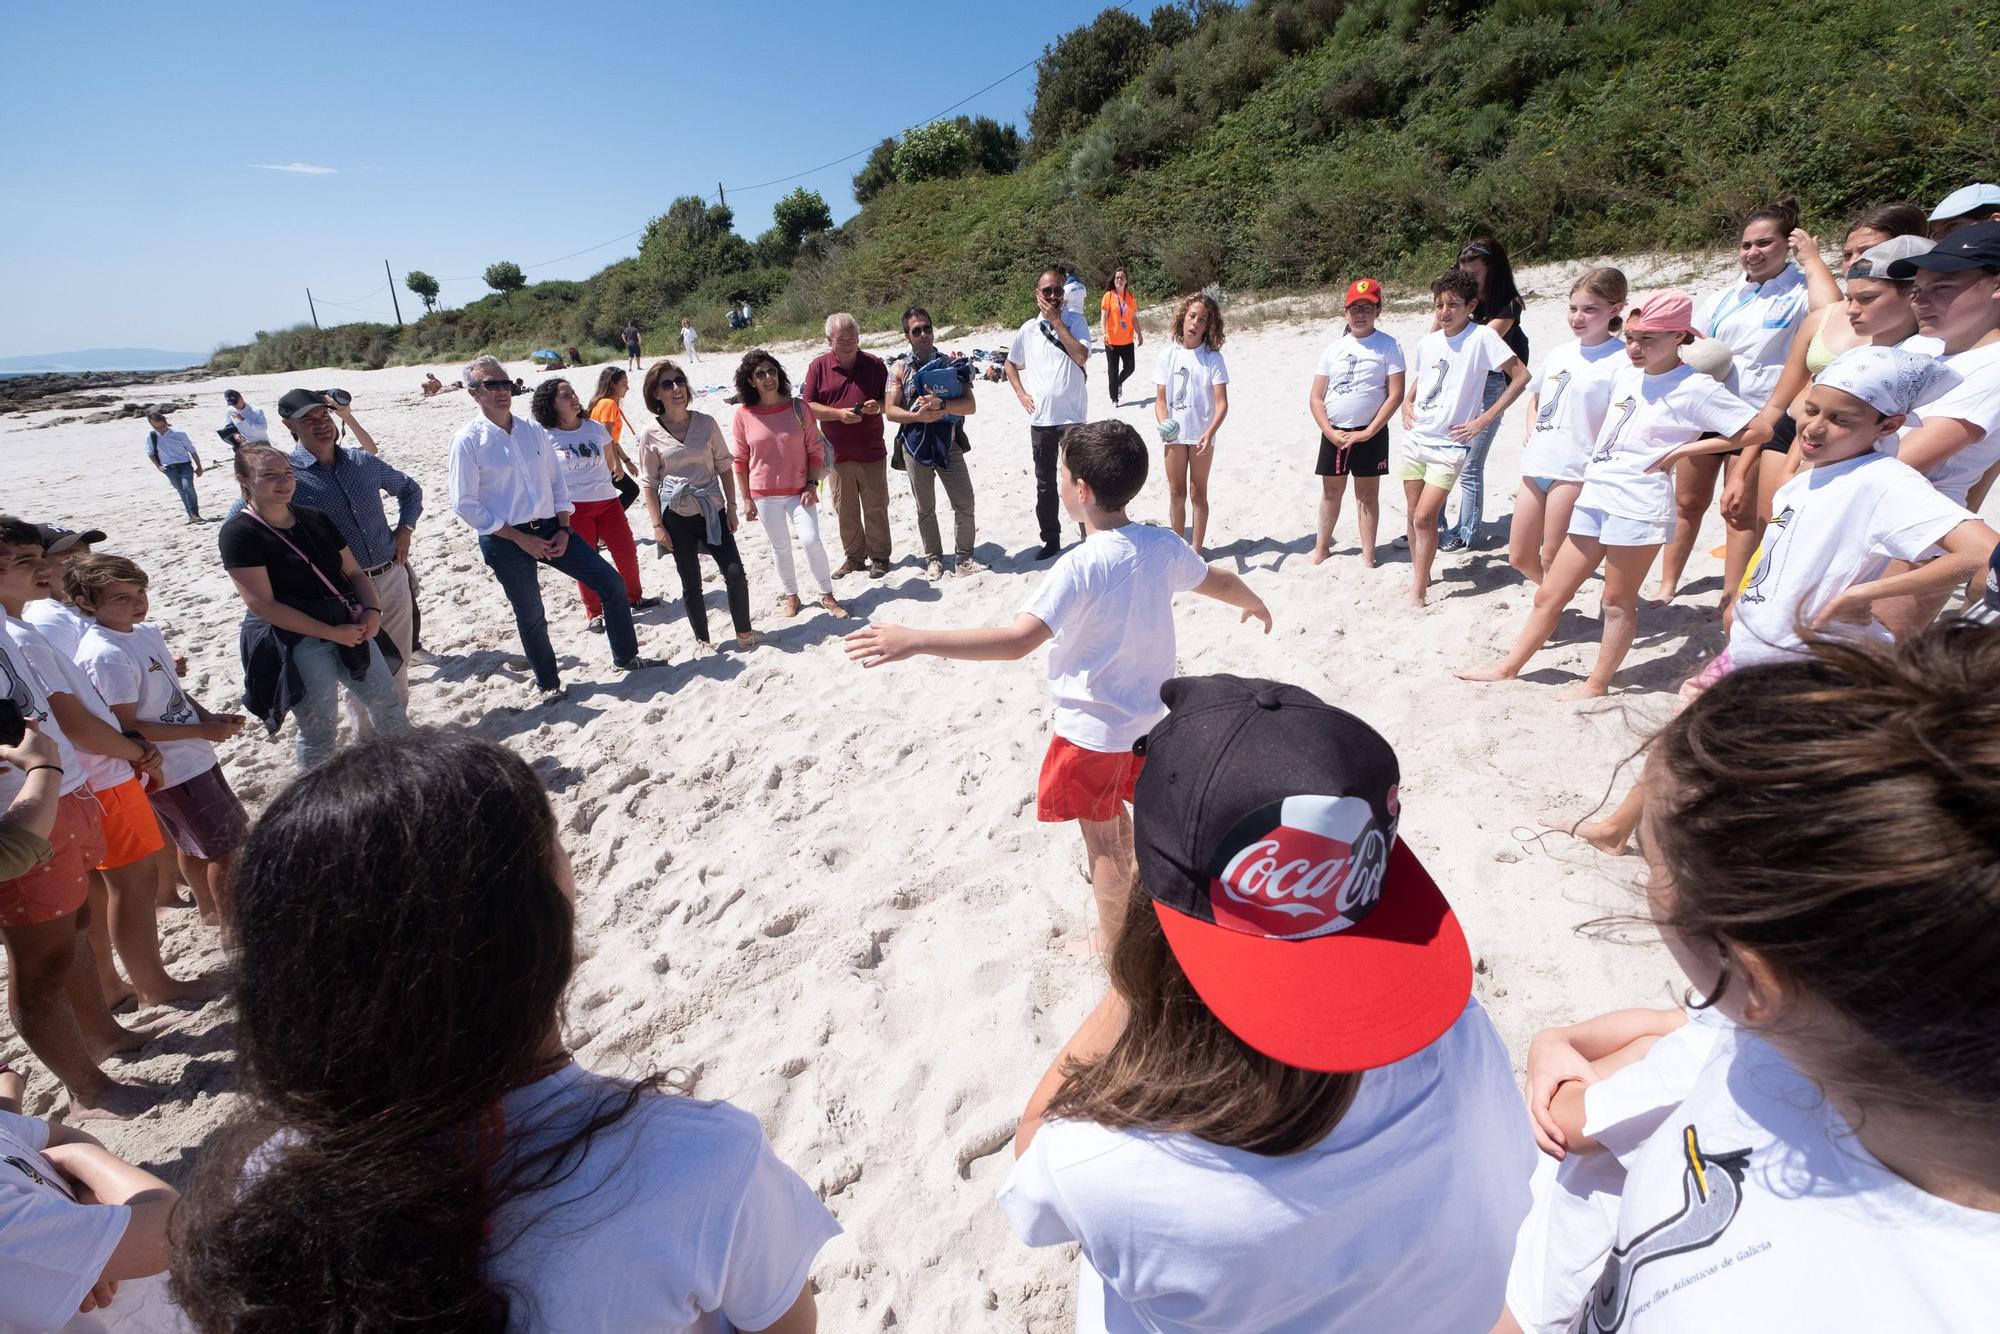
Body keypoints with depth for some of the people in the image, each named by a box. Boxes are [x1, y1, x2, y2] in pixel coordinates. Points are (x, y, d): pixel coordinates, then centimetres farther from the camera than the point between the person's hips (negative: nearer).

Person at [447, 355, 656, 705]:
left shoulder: (533, 430, 5)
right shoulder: (468, 441, -9)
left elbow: (557, 482, 10)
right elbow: (465, 505, -10)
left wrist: (563, 530, -2)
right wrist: (522, 539, -14)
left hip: (549, 529, 5)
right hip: (506, 541, -4)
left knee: (612, 583, 1)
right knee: (531, 616, 6)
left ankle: (625, 657, 17)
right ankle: (547, 683, 28)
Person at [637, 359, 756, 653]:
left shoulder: (706, 423, -1)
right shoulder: (651, 434, -5)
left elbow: (724, 467, 5)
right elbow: (650, 484, -2)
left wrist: (731, 506, 1)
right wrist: (657, 526, -5)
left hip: (712, 510, 1)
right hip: (677, 517, -1)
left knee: (735, 572, -6)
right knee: (691, 583, 8)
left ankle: (744, 631, 14)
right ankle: (702, 639, 24)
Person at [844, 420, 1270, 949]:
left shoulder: (1081, 567, -29)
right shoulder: (1163, 545, -7)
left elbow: (1018, 639, -39)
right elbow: (1219, 579, 12)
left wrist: (913, 640, -42)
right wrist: (1255, 603, 35)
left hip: (1093, 725, -7)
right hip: (1143, 714, 7)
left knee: (1101, 835, 13)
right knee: (1113, 811, 31)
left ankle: (1111, 942, 32)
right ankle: (1127, 890, 55)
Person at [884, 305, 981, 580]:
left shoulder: (951, 364, 2)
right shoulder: (900, 369, 1)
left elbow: (970, 406, -7)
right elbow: (890, 410, -4)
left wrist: (941, 404, -23)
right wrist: (919, 416, -19)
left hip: (949, 444, 0)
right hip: (915, 445, 0)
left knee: (964, 504, -2)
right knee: (925, 509, 10)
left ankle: (963, 558, 12)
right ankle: (933, 558, 24)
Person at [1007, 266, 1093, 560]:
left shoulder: (1075, 322, 0)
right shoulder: (1028, 330, 7)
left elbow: (1082, 356, -17)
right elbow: (1011, 364, 21)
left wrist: (1057, 322, -14)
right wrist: (1021, 394, 7)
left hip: (1071, 416, -3)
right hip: (1040, 418, 4)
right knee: (1045, 483, 12)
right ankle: (1051, 538, 24)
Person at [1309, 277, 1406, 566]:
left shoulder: (1388, 346, -2)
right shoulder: (1333, 348, 7)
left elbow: (1396, 394, -8)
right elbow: (1315, 397, 4)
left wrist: (1368, 432, -14)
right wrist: (1330, 432, -8)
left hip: (1371, 434, -3)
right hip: (1334, 434, 3)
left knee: (1368, 494, 5)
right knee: (1331, 493, 13)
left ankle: (1368, 555, 11)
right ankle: (1321, 546, 26)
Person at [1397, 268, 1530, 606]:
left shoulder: (1482, 337, -10)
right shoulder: (1427, 343, 7)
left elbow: (1521, 376, -10)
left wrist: (1483, 419, -13)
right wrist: (1407, 402, 7)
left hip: (1449, 445, -5)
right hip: (1415, 438, 6)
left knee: (1424, 517, -13)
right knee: (1412, 514, 10)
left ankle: (1417, 592, -4)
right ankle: (1419, 574, 28)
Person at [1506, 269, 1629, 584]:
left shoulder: (1620, 359, -7)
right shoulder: (1560, 353, 14)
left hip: (1575, 470, -7)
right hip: (1536, 466, 7)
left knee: (1552, 558, -3)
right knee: (1519, 556, 11)